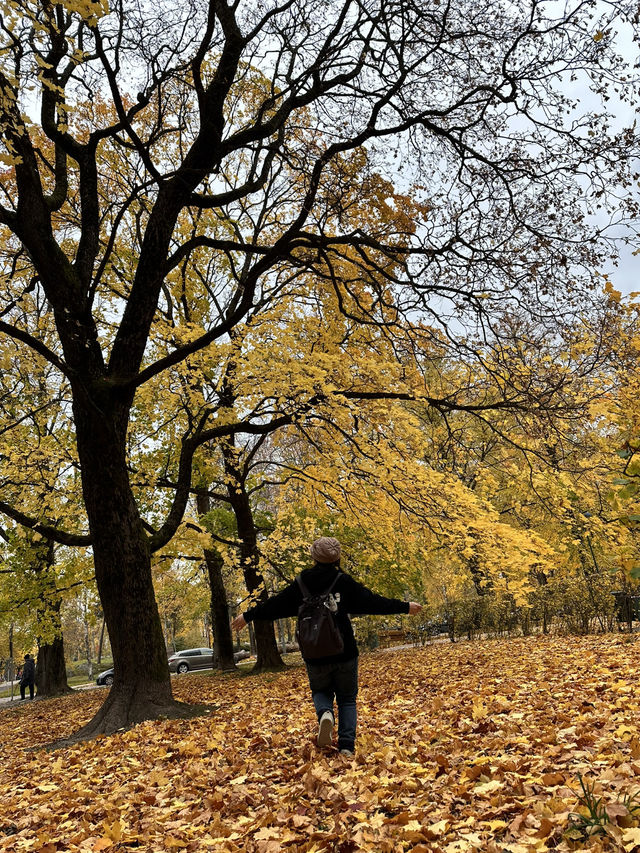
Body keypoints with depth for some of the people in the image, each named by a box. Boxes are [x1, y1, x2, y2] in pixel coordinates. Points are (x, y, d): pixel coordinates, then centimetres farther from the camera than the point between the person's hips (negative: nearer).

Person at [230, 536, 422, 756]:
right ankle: (346, 746, -1)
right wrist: (405, 607, 5)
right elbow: (372, 602, -4)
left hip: (315, 656, 1)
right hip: (345, 654, -1)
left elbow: (275, 605, 7)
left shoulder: (302, 584, 1)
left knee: (321, 691, 23)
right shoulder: (344, 582, -5)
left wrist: (248, 616, 20)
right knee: (347, 699, 14)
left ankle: (325, 714, -9)